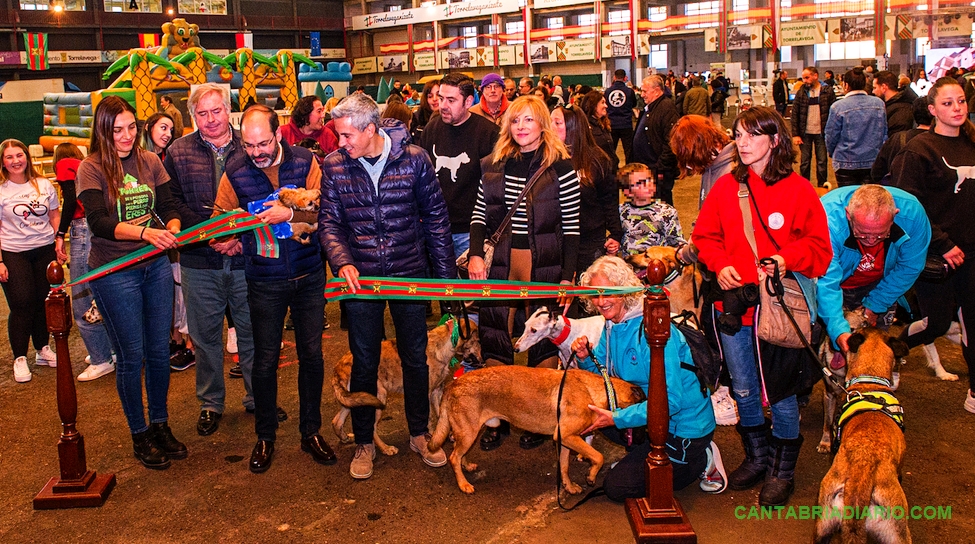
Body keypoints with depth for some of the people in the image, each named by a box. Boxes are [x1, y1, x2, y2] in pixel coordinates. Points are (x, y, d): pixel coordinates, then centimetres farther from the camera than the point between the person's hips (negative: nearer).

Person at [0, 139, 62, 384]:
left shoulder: (43, 184, 4)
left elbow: (55, 216, 12)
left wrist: (60, 244, 1)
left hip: (45, 249, 3)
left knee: (45, 302, 8)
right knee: (22, 305, -5)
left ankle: (43, 349, 25)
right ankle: (20, 359, 8)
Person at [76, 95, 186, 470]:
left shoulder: (150, 162, 4)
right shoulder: (91, 169, -8)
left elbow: (169, 208, 4)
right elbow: (99, 222, -20)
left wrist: (172, 230, -19)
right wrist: (145, 232, -36)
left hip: (156, 266, 4)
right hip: (114, 272, -4)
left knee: (160, 350, 11)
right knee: (131, 356, 4)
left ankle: (160, 424, 27)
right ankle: (139, 436, 19)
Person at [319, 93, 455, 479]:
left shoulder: (414, 159, -8)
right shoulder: (335, 165, -4)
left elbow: (436, 216, -1)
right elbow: (329, 222, -2)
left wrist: (445, 271, 0)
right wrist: (342, 262, -21)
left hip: (410, 273, 0)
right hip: (361, 277, 1)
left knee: (416, 357, 11)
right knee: (364, 360, 10)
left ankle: (419, 433, 30)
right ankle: (364, 443, 26)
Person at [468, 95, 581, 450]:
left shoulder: (560, 167, -4)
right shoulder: (494, 166, 8)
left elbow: (571, 227, -5)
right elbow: (479, 216, 10)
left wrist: (567, 277, -9)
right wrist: (476, 254, -4)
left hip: (543, 264, -3)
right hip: (499, 262, 4)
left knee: (543, 338, 5)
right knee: (494, 336, 5)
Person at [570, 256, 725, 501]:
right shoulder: (613, 325, 1)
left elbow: (670, 401, -29)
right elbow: (603, 373, 10)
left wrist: (616, 418, -29)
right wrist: (586, 358, -12)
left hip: (684, 425, -8)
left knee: (617, 487, -6)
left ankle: (702, 461, 5)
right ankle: (643, 454, 13)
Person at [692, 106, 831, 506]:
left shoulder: (798, 189, -5)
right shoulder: (725, 187, 4)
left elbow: (819, 247, -2)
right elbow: (705, 236, 9)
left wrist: (788, 259, -20)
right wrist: (720, 264, -9)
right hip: (733, 302, 4)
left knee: (779, 393, 5)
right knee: (743, 390, 15)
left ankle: (783, 470, 26)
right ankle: (757, 458, 36)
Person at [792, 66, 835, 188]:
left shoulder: (827, 91, -3)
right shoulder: (801, 92, 1)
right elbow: (795, 114, 2)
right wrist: (795, 134, -5)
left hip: (821, 133, -1)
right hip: (805, 133, 1)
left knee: (822, 162, 6)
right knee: (804, 162, 7)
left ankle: (822, 188, 17)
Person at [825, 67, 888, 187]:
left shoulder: (838, 107, -13)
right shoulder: (879, 103, 1)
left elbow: (831, 136, -4)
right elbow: (884, 133, 10)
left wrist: (831, 153, 14)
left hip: (846, 164, -3)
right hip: (873, 162, 3)